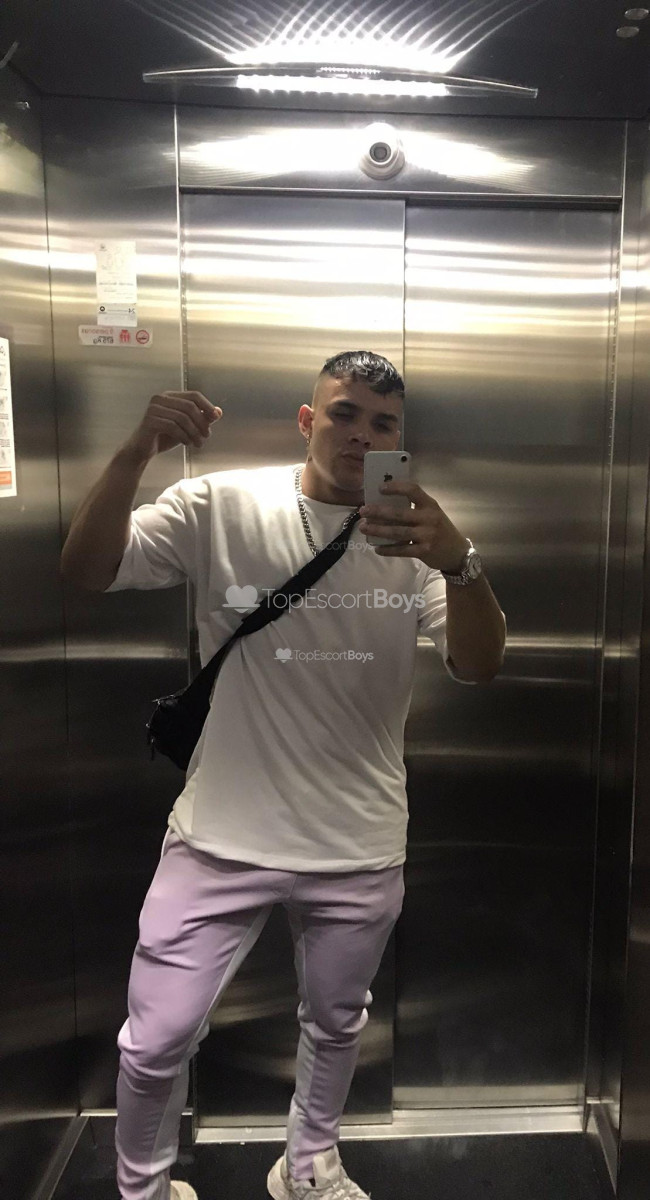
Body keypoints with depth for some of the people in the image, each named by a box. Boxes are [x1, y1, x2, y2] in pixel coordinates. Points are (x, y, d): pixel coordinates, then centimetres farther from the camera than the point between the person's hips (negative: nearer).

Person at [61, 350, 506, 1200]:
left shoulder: (417, 536, -5)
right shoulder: (223, 506, -9)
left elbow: (479, 667, -15)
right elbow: (86, 571, -15)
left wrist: (459, 562, -35)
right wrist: (137, 453, -31)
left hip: (361, 847, 3)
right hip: (224, 837, -2)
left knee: (336, 1024, 25)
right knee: (157, 1040, 10)